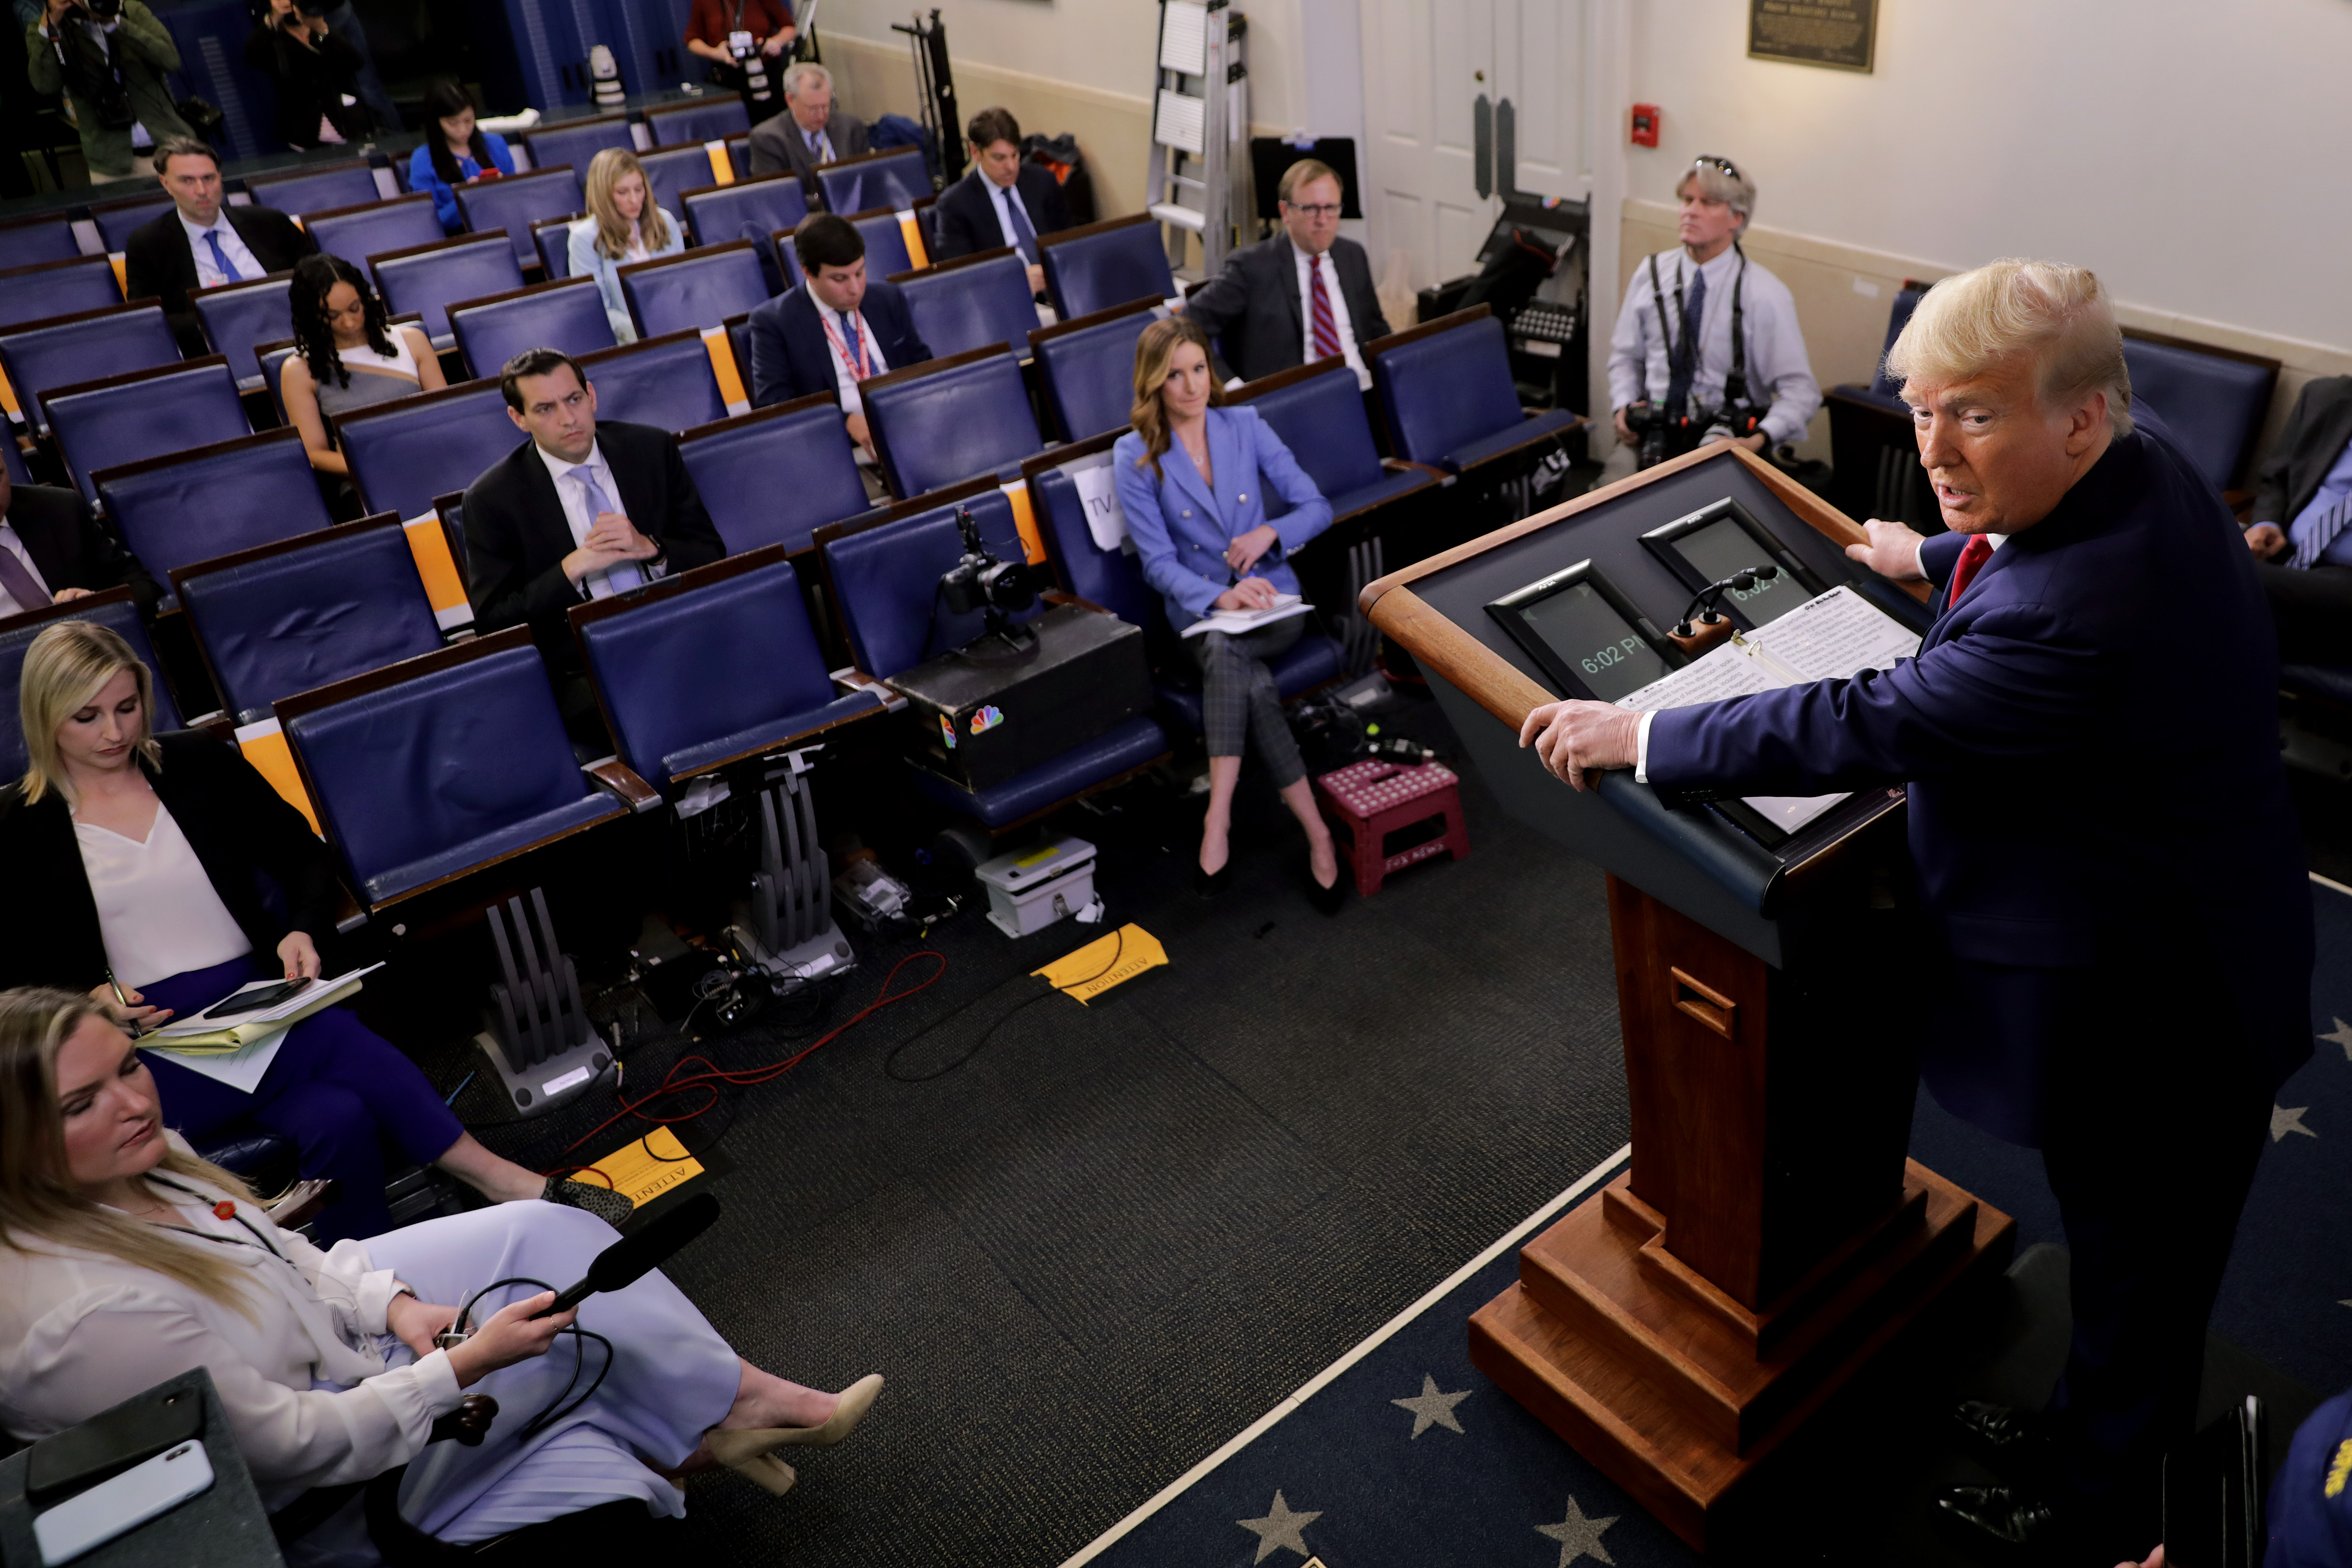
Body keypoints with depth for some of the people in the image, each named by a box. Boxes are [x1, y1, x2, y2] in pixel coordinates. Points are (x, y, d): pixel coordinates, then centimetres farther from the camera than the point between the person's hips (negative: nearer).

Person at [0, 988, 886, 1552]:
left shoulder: (132, 1163, -10)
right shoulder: (84, 1317, -36)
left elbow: (278, 1253, 4)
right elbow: (296, 1448, -30)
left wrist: (395, 1308, -9)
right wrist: (466, 1362, -26)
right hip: (312, 1498, -8)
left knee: (545, 1233, -2)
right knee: (570, 1310, -7)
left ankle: (720, 1412, 7)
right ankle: (713, 1421, 19)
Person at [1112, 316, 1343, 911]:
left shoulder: (1246, 427, 3)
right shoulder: (1135, 457, -2)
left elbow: (1318, 507, 5)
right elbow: (1159, 562, -8)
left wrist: (1271, 533, -16)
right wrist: (1221, 596, -26)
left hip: (1272, 598, 1)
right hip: (1199, 608, 0)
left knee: (1225, 650, -34)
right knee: (1249, 678, -34)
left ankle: (1219, 818, -31)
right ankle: (1315, 831, -32)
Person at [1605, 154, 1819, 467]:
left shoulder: (1765, 295, -5)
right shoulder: (1650, 274, 7)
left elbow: (1799, 389, -6)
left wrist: (1762, 439, -24)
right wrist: (1624, 405, -3)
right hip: (1652, 436, 3)